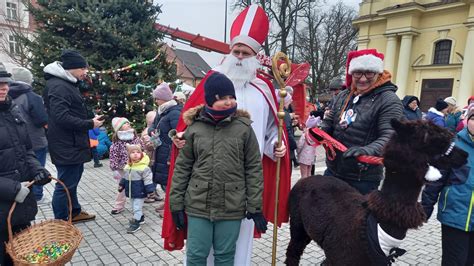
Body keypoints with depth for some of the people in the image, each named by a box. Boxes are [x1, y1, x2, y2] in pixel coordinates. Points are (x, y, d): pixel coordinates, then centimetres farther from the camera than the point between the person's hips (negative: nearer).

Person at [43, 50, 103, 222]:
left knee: (73, 179, 21)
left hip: (73, 143, 11)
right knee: (66, 183, -2)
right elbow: (62, 117, -27)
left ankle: (74, 212, 36)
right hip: (66, 145, -11)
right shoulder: (58, 87, -18)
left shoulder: (67, 84, 16)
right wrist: (89, 124, -21)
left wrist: (90, 121, 9)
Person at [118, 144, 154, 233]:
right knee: (134, 207, 21)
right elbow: (124, 177, 17)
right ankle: (140, 218, 39)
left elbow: (148, 180, -18)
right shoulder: (127, 166, 2)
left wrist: (150, 190, -18)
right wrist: (121, 185, 17)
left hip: (140, 193, -7)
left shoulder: (144, 167, -20)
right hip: (131, 192, 7)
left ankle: (135, 223, 9)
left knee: (137, 207, -2)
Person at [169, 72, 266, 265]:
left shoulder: (244, 128, -4)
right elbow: (182, 167, 4)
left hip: (232, 207, 0)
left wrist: (255, 206, -2)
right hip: (198, 205, 1)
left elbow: (254, 169, -2)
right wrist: (176, 203, 4)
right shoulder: (194, 127, -1)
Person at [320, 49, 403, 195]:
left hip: (363, 179, -5)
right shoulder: (343, 95, 7)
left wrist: (367, 150, -39)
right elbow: (329, 122, 15)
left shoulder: (389, 101, -11)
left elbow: (390, 137, -20)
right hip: (332, 171, 6)